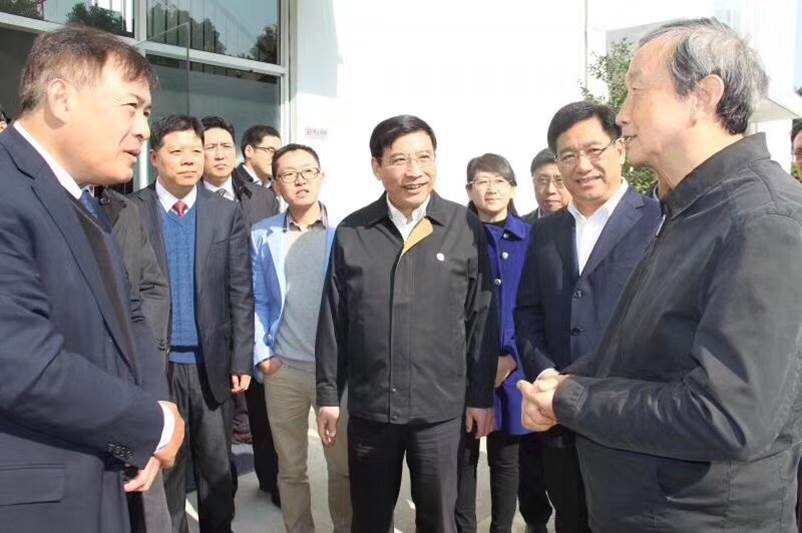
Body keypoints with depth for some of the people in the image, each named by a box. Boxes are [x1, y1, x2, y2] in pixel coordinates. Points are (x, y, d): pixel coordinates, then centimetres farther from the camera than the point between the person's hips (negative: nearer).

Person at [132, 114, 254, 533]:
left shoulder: (227, 213, 2)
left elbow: (241, 293, 1)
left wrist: (241, 360, -2)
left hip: (212, 362, 1)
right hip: (155, 364, -1)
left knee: (217, 467, 13)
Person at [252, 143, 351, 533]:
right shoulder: (261, 235, 3)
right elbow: (256, 301, 6)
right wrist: (261, 354, -1)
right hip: (283, 370, 2)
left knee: (344, 464, 10)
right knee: (290, 467, 14)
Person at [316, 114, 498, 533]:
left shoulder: (467, 228, -6)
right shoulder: (351, 233, -2)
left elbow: (483, 318, -2)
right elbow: (333, 319, 3)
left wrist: (482, 395, 0)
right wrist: (328, 394, 3)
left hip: (441, 407, -1)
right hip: (368, 406, 2)